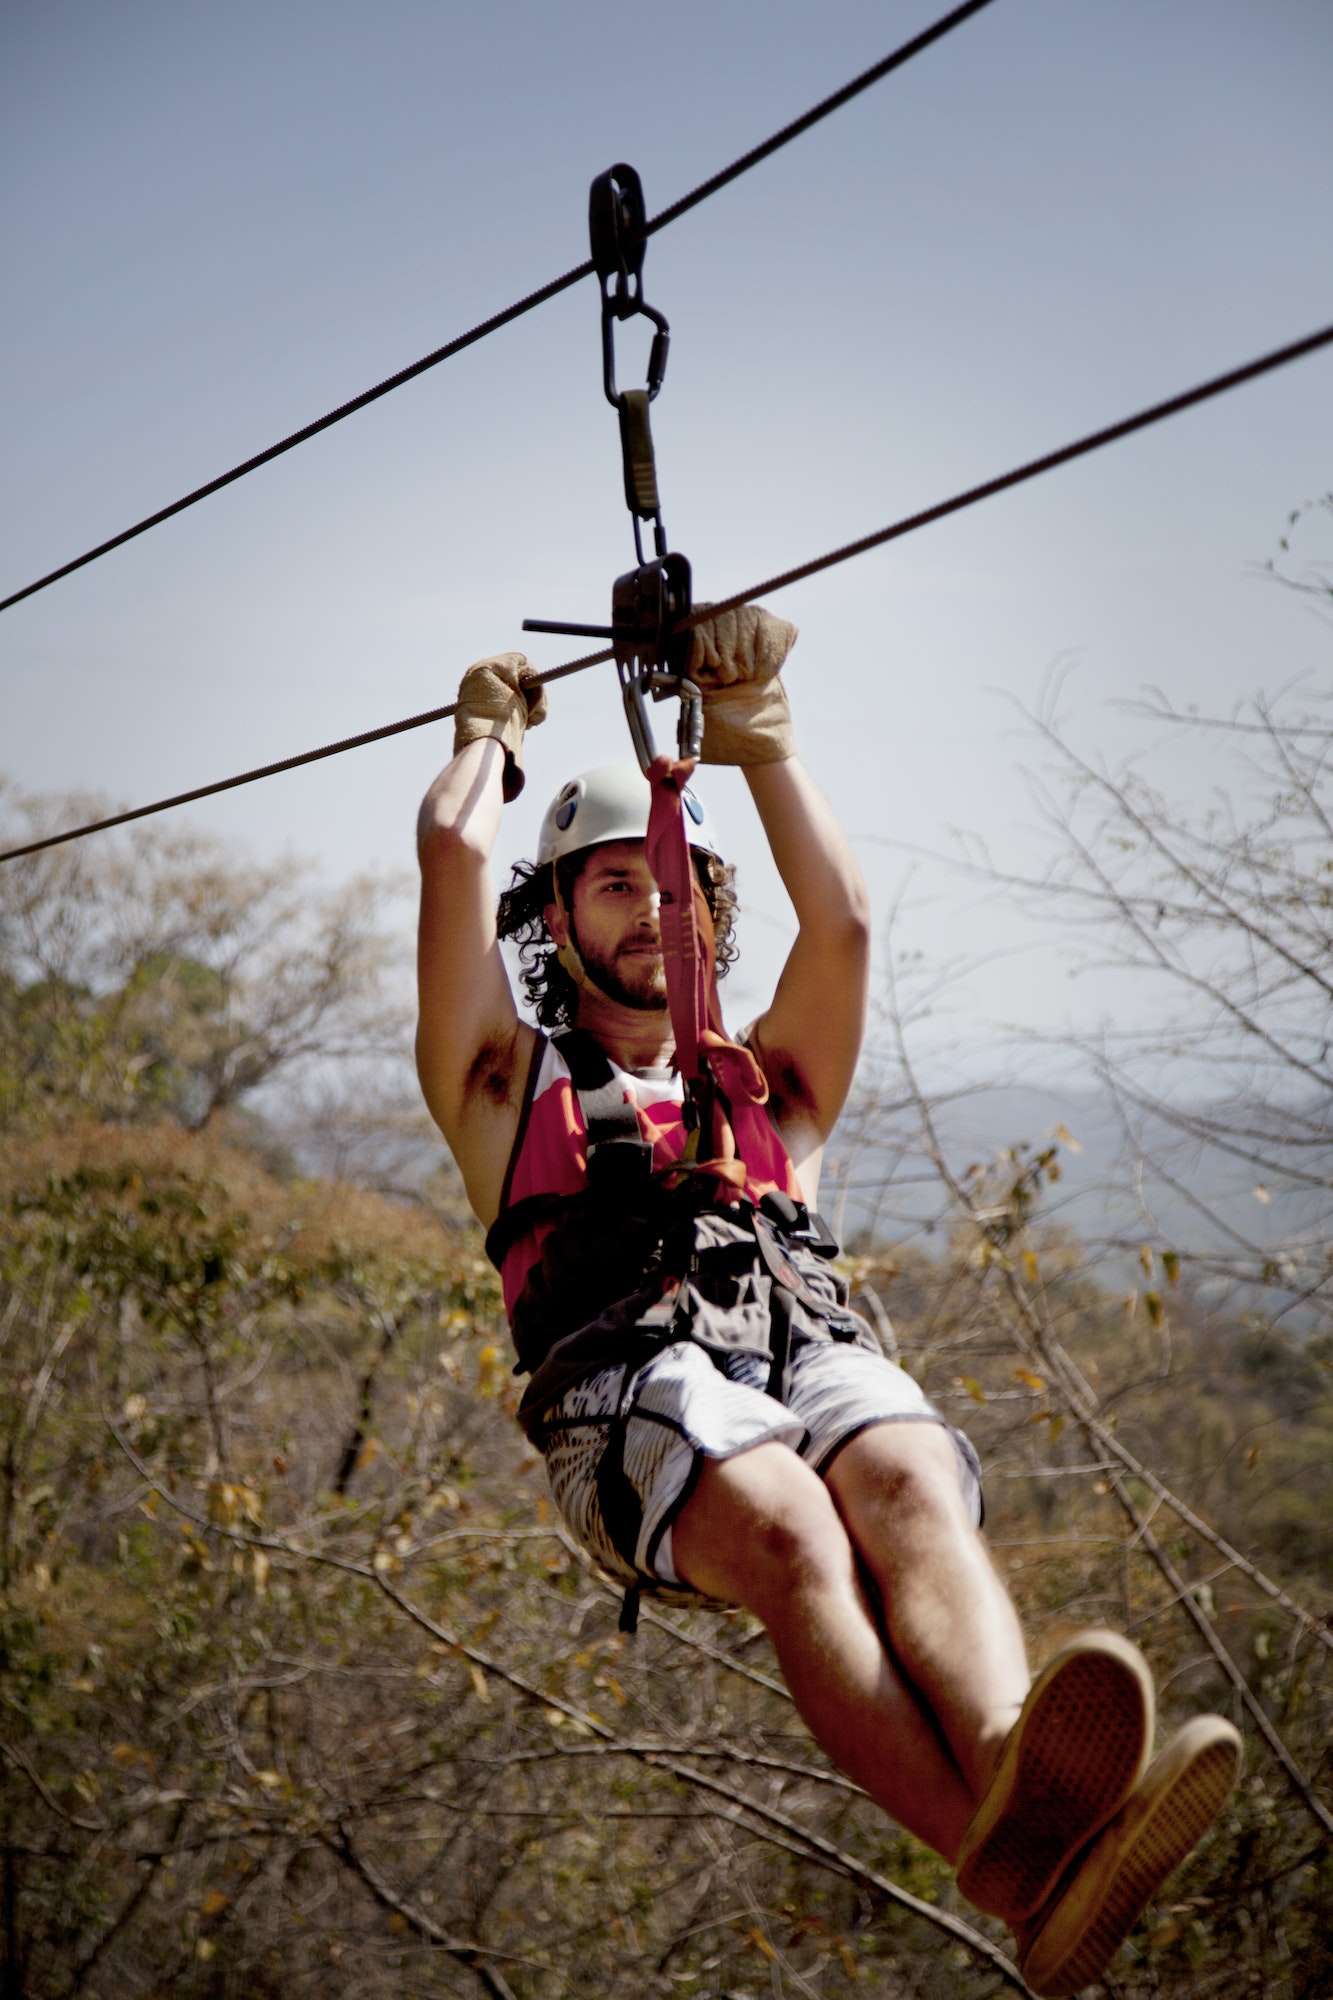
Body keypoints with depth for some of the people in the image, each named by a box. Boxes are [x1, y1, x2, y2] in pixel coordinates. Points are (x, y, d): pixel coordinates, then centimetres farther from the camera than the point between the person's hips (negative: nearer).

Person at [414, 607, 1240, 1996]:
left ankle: (1020, 1776, -65)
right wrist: (491, 731, 39)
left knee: (913, 1488, -35)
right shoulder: (511, 1085, 30)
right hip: (636, 1384, -3)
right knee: (792, 1531, -37)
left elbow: (841, 918, 21)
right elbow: (453, 850, 20)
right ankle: (1022, 1877, -63)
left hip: (817, 1348, 3)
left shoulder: (768, 1085, 37)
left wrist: (758, 734, 30)